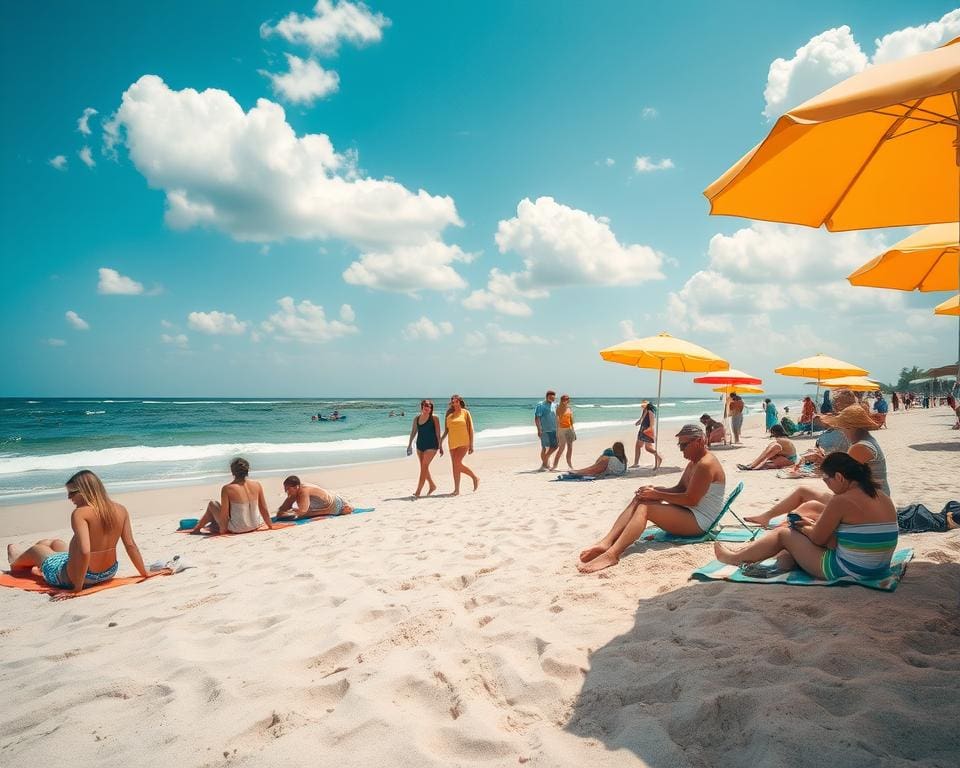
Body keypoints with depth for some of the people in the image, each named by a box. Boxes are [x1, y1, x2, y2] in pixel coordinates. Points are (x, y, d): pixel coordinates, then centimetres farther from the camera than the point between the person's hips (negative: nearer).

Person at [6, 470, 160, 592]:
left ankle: (18, 560, 60)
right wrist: (145, 573, 4)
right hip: (108, 573, 6)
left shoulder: (80, 513, -24)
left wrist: (77, 587, -25)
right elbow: (131, 545, -5)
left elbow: (84, 551, -33)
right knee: (56, 543, 33)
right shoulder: (120, 510, -7)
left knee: (38, 548, 28)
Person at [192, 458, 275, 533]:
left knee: (212, 504, 16)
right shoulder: (257, 485, -5)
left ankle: (197, 528, 35)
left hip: (236, 529, -4)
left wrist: (223, 530, 2)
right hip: (254, 527, 4)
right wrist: (270, 525, 11)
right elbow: (264, 509, 1)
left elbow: (224, 513, -12)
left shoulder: (227, 488, -15)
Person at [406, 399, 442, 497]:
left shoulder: (434, 418, -4)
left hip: (431, 445, -5)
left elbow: (438, 433, -3)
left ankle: (418, 492, -13)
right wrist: (409, 444, 13)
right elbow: (413, 431, 13)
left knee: (424, 467, -12)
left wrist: (440, 446, -3)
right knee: (424, 468, 12)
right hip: (420, 445, 5)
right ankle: (432, 485, 33)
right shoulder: (417, 418, 7)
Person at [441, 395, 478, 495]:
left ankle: (475, 478, -3)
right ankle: (457, 490, 10)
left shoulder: (465, 412, 1)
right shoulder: (449, 415, 12)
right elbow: (446, 430, 16)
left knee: (457, 463, -19)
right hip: (452, 443, 5)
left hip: (463, 442, -5)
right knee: (455, 466, 4)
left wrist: (471, 444, -6)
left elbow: (471, 428, -1)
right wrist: (441, 440, 3)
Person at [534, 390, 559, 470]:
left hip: (553, 430, 7)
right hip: (545, 430, -7)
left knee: (555, 445, 7)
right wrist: (539, 430, -19)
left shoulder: (553, 405, 13)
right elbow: (537, 418, -12)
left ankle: (546, 459, 26)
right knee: (544, 447, -1)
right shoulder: (540, 405, -8)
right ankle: (544, 465, 11)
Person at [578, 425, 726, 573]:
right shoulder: (693, 463, 17)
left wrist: (658, 495, -17)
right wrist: (656, 490, -2)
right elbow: (679, 489, 16)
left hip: (699, 521, -10)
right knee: (639, 500, -5)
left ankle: (612, 554, -40)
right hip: (687, 513, 10)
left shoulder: (706, 464, -15)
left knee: (645, 507, -25)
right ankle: (606, 543, -20)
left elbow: (691, 500, -21)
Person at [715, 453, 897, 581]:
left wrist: (803, 527, 10)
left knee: (783, 534, 9)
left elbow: (818, 539, -11)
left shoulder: (841, 500, -20)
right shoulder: (883, 497, 5)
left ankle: (736, 558, 24)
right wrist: (813, 524, 11)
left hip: (847, 571, -8)